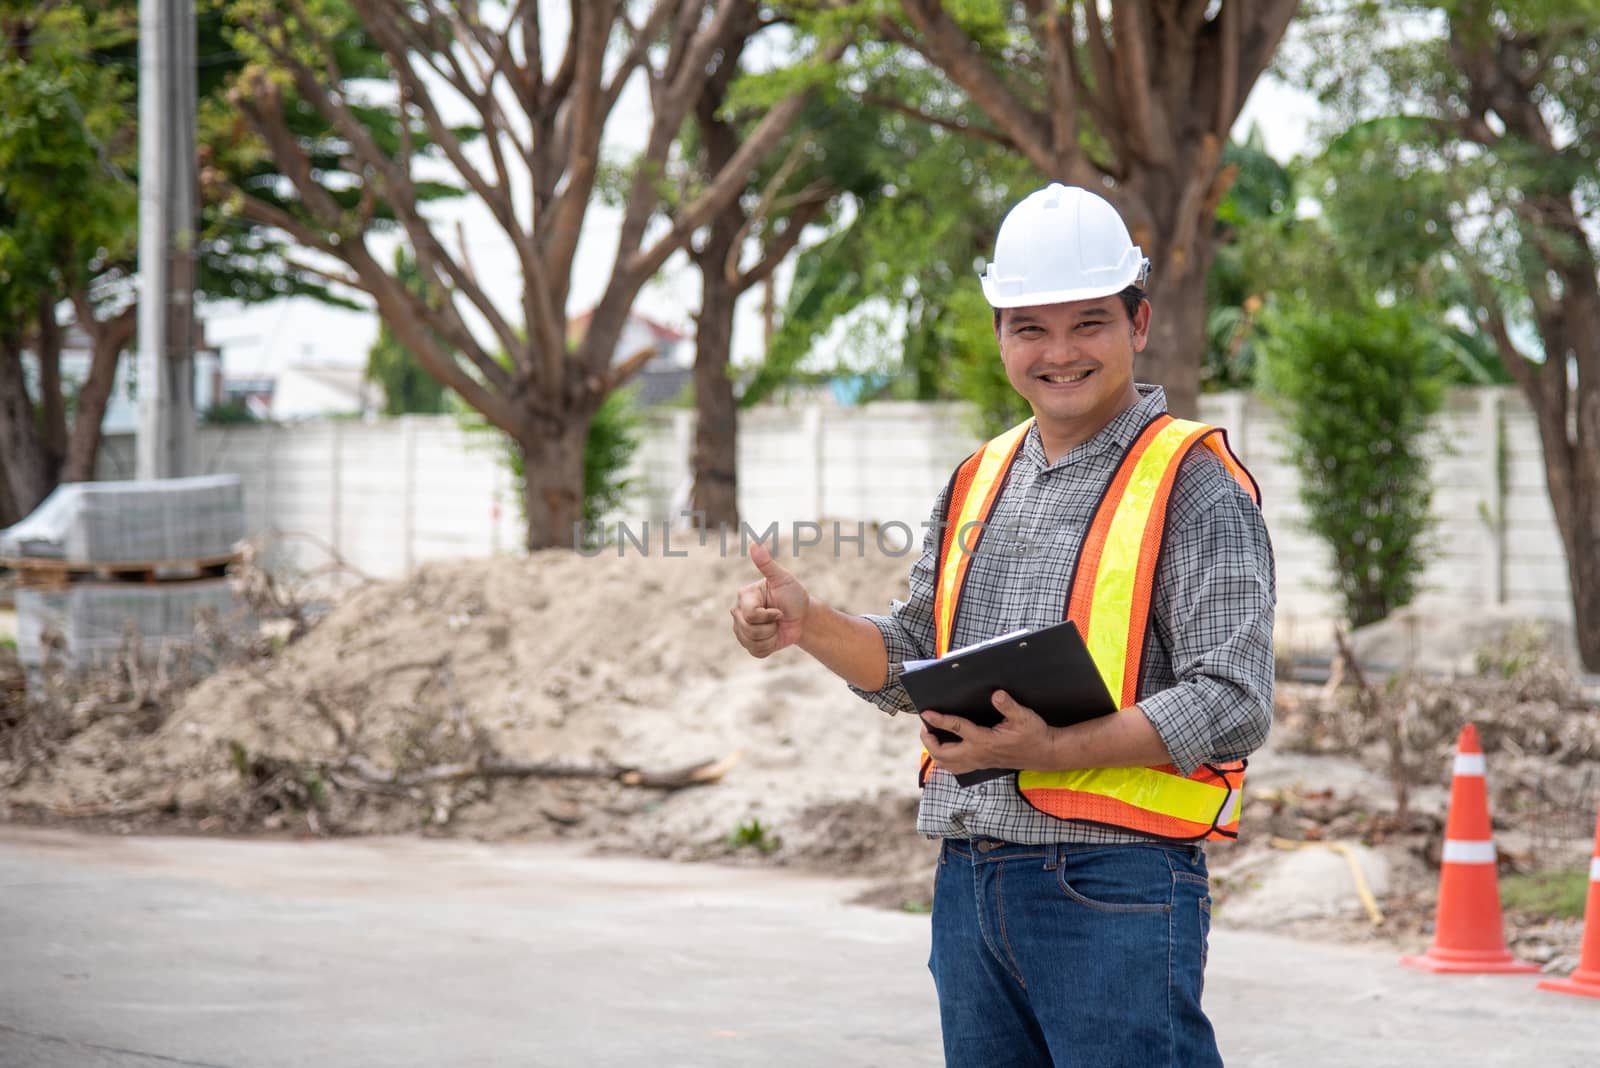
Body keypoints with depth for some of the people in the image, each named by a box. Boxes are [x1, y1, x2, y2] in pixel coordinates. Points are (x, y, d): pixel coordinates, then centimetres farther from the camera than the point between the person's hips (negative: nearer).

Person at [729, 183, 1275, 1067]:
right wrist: (808, 624, 6)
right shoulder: (980, 480, 17)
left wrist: (1054, 750, -22)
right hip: (969, 883, 7)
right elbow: (915, 661, 25)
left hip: (1115, 886, -7)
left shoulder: (1192, 484, -5)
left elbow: (1232, 707, -13)